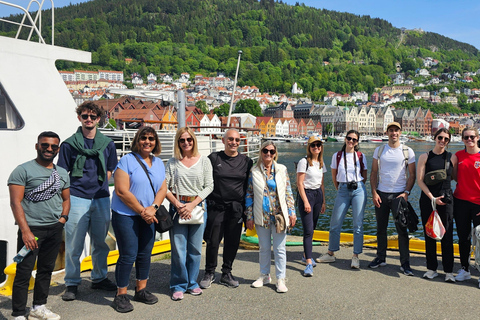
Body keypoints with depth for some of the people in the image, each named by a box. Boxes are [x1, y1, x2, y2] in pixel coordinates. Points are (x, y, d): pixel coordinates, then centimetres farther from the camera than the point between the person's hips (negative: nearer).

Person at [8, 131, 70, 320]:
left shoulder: (62, 173, 13)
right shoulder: (23, 170, -6)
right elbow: (15, 202, -11)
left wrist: (63, 217, 3)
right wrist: (25, 231, -17)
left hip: (55, 229, 6)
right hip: (32, 228, -6)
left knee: (46, 269, 14)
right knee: (24, 273, -4)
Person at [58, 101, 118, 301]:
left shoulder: (107, 144, 8)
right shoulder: (69, 144, 1)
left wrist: (97, 185, 3)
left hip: (101, 198, 3)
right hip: (77, 199, -3)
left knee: (100, 242, 13)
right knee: (74, 245, 1)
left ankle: (99, 278, 28)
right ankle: (72, 284, 15)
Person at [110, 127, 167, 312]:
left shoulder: (159, 163, 10)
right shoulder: (127, 161, -9)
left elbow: (162, 189, 7)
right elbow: (122, 191, -15)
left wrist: (153, 208, -11)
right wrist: (142, 211, -13)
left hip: (148, 216, 6)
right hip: (125, 215, -6)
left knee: (145, 254, 11)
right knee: (128, 255, -5)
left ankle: (141, 290, 26)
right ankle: (121, 295, 9)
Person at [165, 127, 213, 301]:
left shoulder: (204, 161, 5)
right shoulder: (173, 162, 4)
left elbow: (209, 186, 0)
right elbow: (165, 187, 0)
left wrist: (192, 204, -9)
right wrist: (178, 205, -11)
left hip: (197, 206, 1)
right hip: (177, 207, -1)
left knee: (195, 248, 7)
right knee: (178, 248, 0)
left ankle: (192, 283, 22)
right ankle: (179, 285, 13)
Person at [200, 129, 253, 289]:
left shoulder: (246, 161, 6)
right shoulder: (213, 158, 1)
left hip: (237, 209, 2)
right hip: (216, 208, -2)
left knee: (232, 243, 9)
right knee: (213, 242, 2)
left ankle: (227, 274, 24)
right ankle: (210, 273, 20)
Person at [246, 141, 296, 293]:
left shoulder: (282, 169, 3)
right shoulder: (254, 172, 2)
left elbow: (288, 192, 5)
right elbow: (249, 195, 3)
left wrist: (292, 212, 0)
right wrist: (249, 217, 0)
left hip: (279, 215, 0)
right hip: (261, 216, 1)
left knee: (280, 248, 3)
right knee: (264, 248, 12)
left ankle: (281, 279, 12)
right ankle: (264, 275, 27)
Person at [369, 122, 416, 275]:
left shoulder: (408, 152, 2)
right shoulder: (379, 150, 7)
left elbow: (412, 175, 3)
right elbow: (373, 173, 8)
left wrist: (406, 193, -10)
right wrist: (374, 193, -2)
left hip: (399, 194, -2)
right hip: (381, 194, 2)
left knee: (402, 229, -2)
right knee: (381, 228, 9)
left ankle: (405, 263, 6)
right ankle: (381, 258, 21)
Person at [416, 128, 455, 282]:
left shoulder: (452, 158, 6)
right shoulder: (425, 157, 2)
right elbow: (420, 180, -3)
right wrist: (432, 198, -9)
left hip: (446, 200, 0)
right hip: (428, 199, 0)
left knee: (447, 235, -1)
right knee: (429, 235, 6)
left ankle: (448, 271, 8)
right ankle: (432, 268, 17)